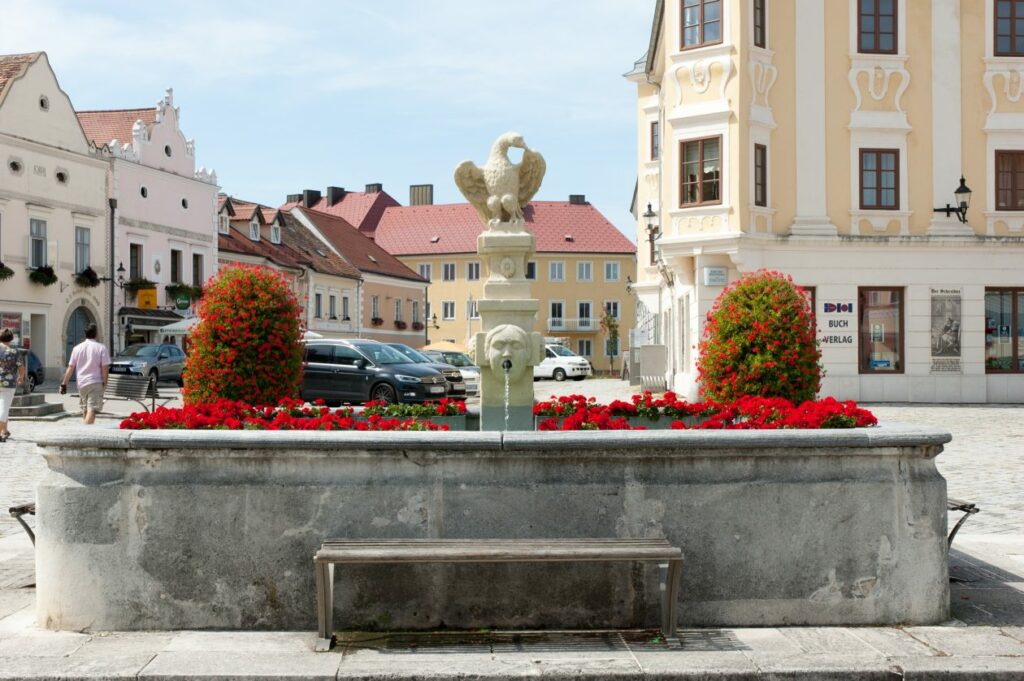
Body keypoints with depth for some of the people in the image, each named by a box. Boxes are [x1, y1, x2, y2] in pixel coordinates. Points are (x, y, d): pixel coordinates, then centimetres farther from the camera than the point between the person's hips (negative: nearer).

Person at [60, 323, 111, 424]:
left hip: (81, 383, 5)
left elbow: (70, 367, 5)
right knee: (92, 409, -10)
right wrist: (104, 382, 0)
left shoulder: (77, 348, 6)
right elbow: (105, 367, -9)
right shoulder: (101, 347, -5)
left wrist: (64, 383, 10)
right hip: (95, 383, -4)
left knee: (85, 408, 20)